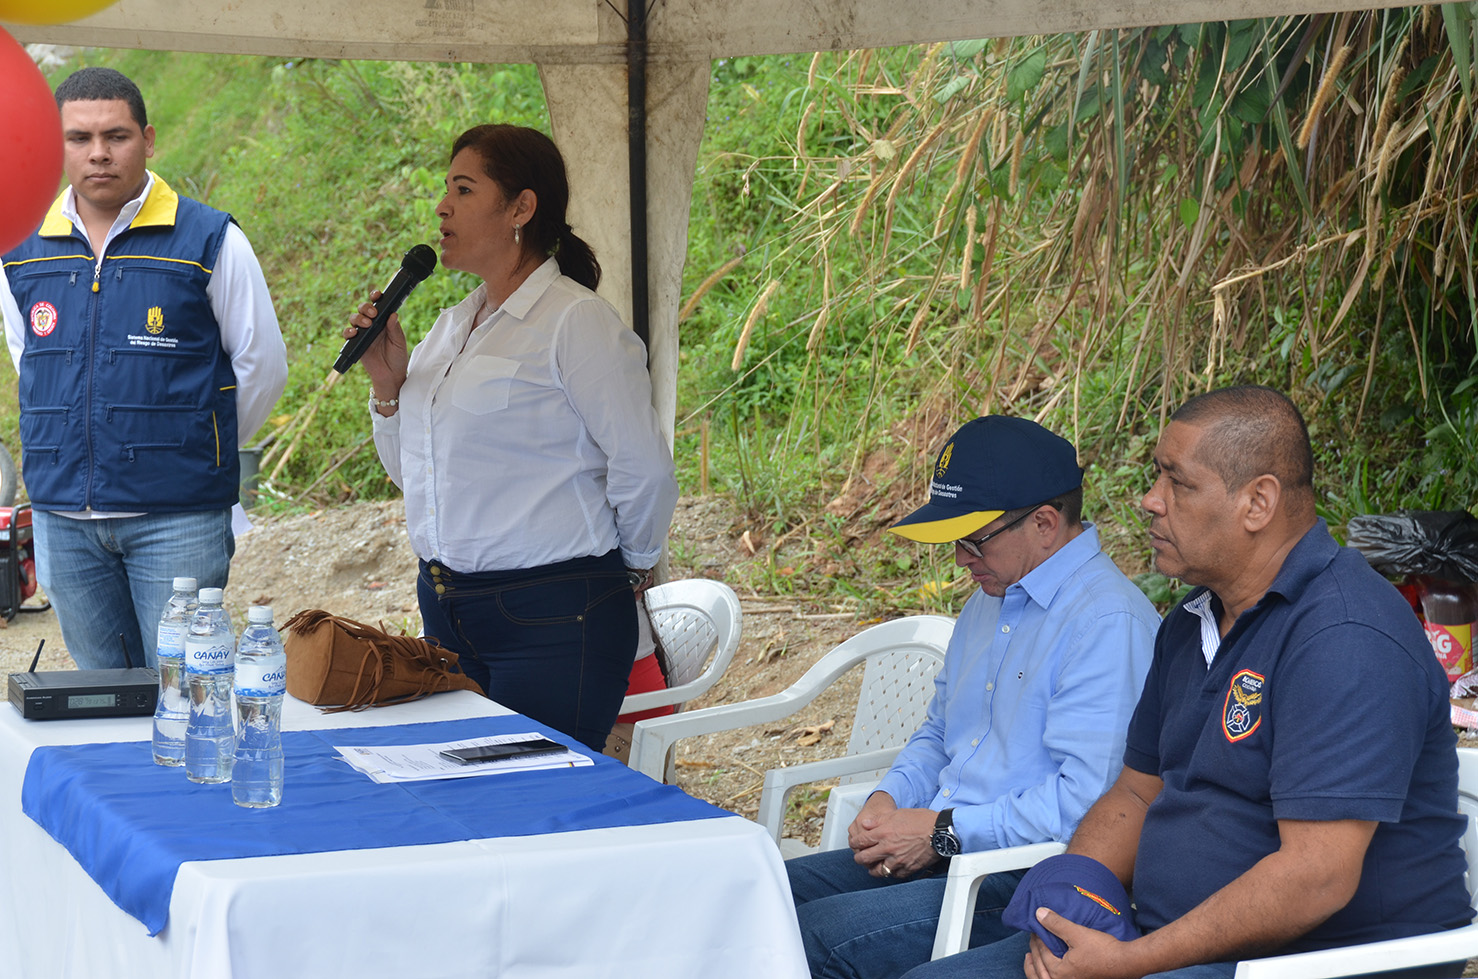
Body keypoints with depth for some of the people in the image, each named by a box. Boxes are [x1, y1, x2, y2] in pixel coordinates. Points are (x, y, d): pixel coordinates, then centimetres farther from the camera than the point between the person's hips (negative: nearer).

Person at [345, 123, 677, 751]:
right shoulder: (451, 327, 14)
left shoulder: (577, 322, -12)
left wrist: (633, 565, 1)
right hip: (447, 611, 8)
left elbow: (644, 469, -13)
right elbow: (414, 473, 21)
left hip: (552, 621, -7)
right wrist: (389, 385, 5)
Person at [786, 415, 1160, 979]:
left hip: (1028, 881, -10)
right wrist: (888, 800, 6)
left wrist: (945, 831, -18)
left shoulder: (1109, 622, -17)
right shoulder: (991, 599, 17)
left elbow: (1087, 800, -24)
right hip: (942, 850, 10)